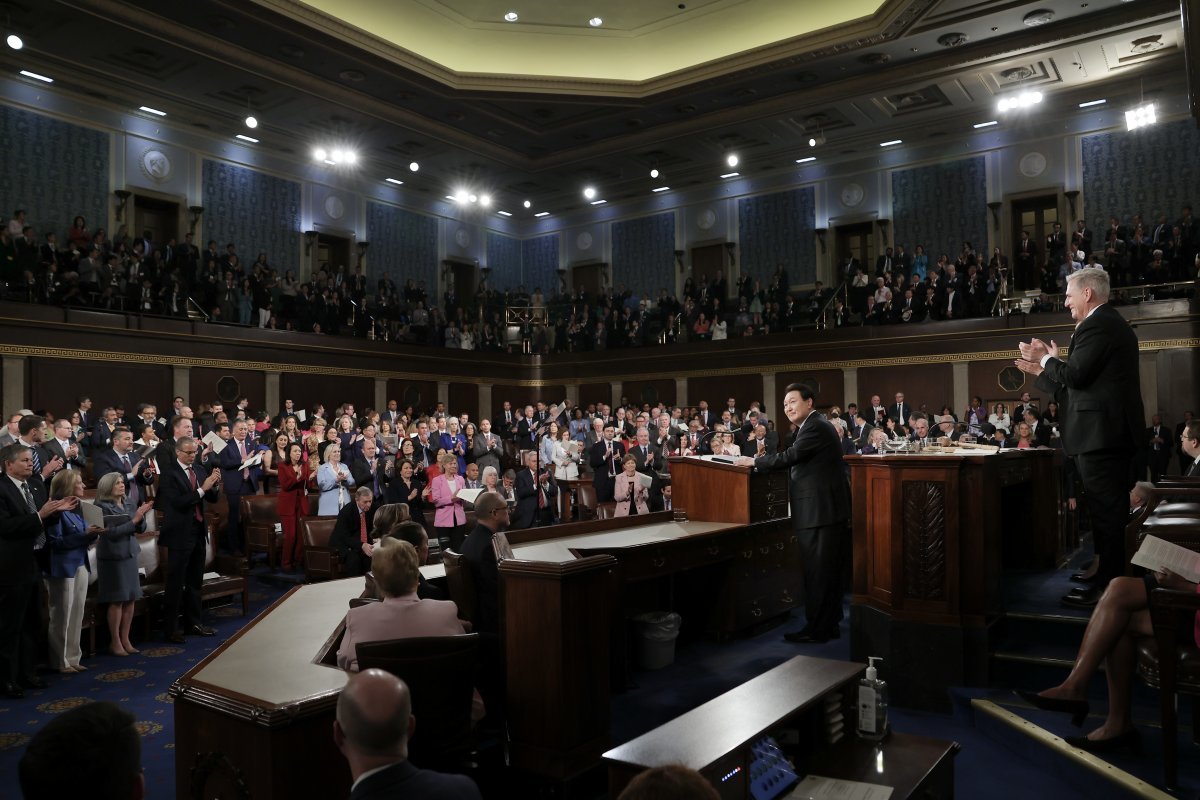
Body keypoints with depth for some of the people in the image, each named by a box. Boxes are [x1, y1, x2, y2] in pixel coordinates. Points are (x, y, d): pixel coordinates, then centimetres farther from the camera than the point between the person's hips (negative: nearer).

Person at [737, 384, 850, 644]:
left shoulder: (816, 427, -15)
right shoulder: (811, 426, 18)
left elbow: (789, 457, -20)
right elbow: (795, 460, 16)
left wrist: (754, 461, -8)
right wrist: (761, 460, 4)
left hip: (821, 510, -11)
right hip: (825, 508, 11)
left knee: (818, 571, -4)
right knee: (827, 570, 15)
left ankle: (817, 629, 3)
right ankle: (829, 625, 24)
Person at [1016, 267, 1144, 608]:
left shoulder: (1097, 325, -14)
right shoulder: (1113, 323, 19)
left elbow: (1075, 375, -21)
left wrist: (1047, 358, -4)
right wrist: (1042, 371, 23)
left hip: (1100, 432, -11)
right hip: (1116, 430, 11)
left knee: (1105, 512, -6)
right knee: (1112, 510, 17)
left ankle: (1107, 587, -2)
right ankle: (1113, 576, 27)